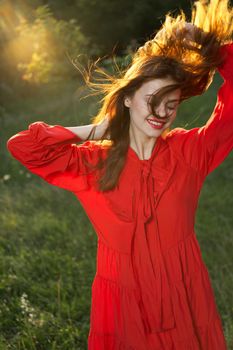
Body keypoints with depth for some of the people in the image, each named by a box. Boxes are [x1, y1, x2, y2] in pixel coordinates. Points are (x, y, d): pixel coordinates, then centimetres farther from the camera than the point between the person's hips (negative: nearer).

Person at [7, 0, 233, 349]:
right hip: (124, 307, 0)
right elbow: (22, 145, -13)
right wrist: (92, 131, -6)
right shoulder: (93, 163, -5)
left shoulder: (188, 152, -4)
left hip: (185, 303, 1)